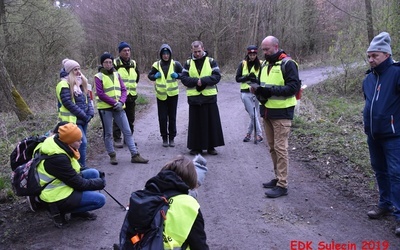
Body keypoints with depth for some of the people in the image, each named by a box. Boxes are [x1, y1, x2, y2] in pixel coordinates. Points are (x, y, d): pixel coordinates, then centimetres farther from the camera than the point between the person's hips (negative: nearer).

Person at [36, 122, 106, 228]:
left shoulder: (59, 144, -4)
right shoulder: (58, 158, -31)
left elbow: (74, 175, 9)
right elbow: (78, 184, -22)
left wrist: (98, 176, 0)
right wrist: (100, 183, -9)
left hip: (61, 185, 9)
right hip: (57, 196, -9)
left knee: (94, 173, 5)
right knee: (100, 200, -12)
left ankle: (80, 210, 10)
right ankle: (59, 212, -1)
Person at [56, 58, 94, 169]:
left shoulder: (81, 83, 14)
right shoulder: (64, 85, -11)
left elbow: (87, 98, 14)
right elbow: (68, 103, -17)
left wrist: (90, 113, -2)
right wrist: (83, 115, -15)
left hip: (83, 119, 8)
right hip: (72, 119, -8)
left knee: (82, 143, 11)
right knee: (82, 143, -13)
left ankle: (81, 166, 21)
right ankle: (82, 167, -5)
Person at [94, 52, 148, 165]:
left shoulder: (116, 74, 11)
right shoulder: (99, 76, -3)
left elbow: (123, 90, 6)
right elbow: (100, 94, -12)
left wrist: (121, 102, -11)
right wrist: (114, 103, -17)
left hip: (119, 108, 4)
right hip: (105, 108, -4)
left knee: (127, 131, 4)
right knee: (108, 133, 6)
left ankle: (135, 155, 9)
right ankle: (112, 155, 19)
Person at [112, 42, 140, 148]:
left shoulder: (133, 63, 11)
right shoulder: (115, 63, -9)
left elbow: (137, 76, 27)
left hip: (131, 96, 6)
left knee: (131, 119, 11)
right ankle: (117, 139, 7)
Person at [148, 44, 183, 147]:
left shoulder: (175, 64, -2)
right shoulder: (156, 65, 2)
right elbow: (149, 76, 14)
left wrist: (177, 75, -12)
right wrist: (155, 76, -8)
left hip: (173, 94, -1)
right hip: (161, 95, 1)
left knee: (172, 117, 6)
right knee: (162, 117, 3)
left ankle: (172, 138, 17)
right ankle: (164, 138, 16)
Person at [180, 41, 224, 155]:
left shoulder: (211, 61, 4)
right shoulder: (188, 63, 7)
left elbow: (217, 76, -5)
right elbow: (183, 78, -1)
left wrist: (203, 80, -18)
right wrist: (196, 81, -17)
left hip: (209, 96, 0)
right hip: (194, 97, 1)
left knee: (212, 122, 3)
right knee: (196, 123, 5)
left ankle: (211, 146, 14)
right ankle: (196, 147, 14)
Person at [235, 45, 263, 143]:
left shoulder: (260, 64, 0)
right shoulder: (242, 64, 2)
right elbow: (237, 78, 1)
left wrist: (256, 79, -18)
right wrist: (247, 77, -15)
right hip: (245, 93, 0)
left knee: (254, 114, 6)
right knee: (253, 115, 0)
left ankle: (249, 133, 21)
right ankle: (259, 134, 10)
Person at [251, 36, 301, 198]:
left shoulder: (287, 64, -10)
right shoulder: (264, 64, 15)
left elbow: (295, 86, -17)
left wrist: (272, 90, -25)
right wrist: (257, 89, -2)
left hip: (282, 113, -8)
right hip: (267, 112, 8)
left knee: (280, 148, -6)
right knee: (272, 147, 14)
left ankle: (282, 185, 0)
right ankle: (278, 177, 27)